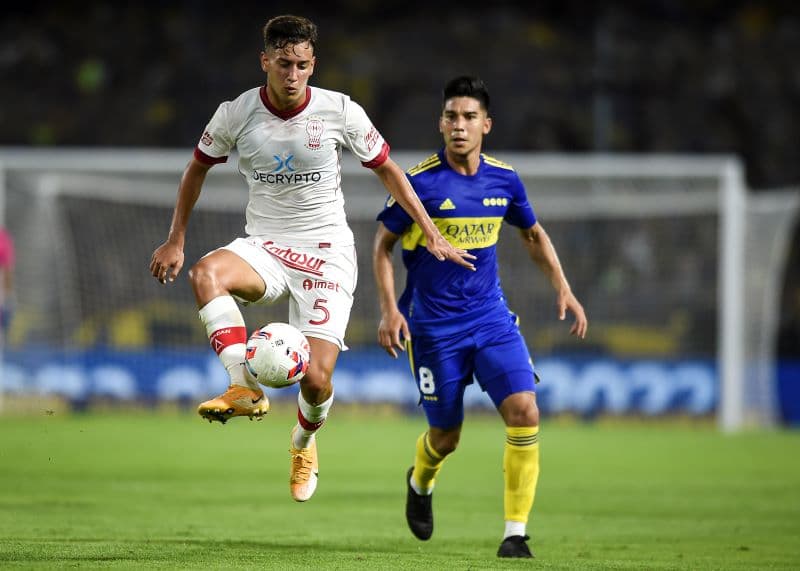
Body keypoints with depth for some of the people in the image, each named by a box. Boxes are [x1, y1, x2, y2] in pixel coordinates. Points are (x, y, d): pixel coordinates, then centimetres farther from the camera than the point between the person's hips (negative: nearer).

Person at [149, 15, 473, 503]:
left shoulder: (341, 112, -8)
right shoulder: (236, 114, -5)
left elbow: (387, 169, 7)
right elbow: (198, 168, 13)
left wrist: (432, 234, 6)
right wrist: (176, 240, 11)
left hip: (327, 251, -1)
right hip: (264, 246, 1)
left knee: (316, 378, -12)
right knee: (206, 273, -34)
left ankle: (305, 443, 24)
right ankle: (246, 388, -29)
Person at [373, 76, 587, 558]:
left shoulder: (504, 179, 0)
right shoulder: (420, 182, -11)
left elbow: (533, 234, 18)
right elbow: (383, 245, -1)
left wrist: (563, 288, 8)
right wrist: (390, 309, -11)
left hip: (492, 319, 3)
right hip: (435, 328, -3)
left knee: (525, 411, -16)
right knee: (446, 436, 7)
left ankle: (516, 532, -8)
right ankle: (420, 483, 45)